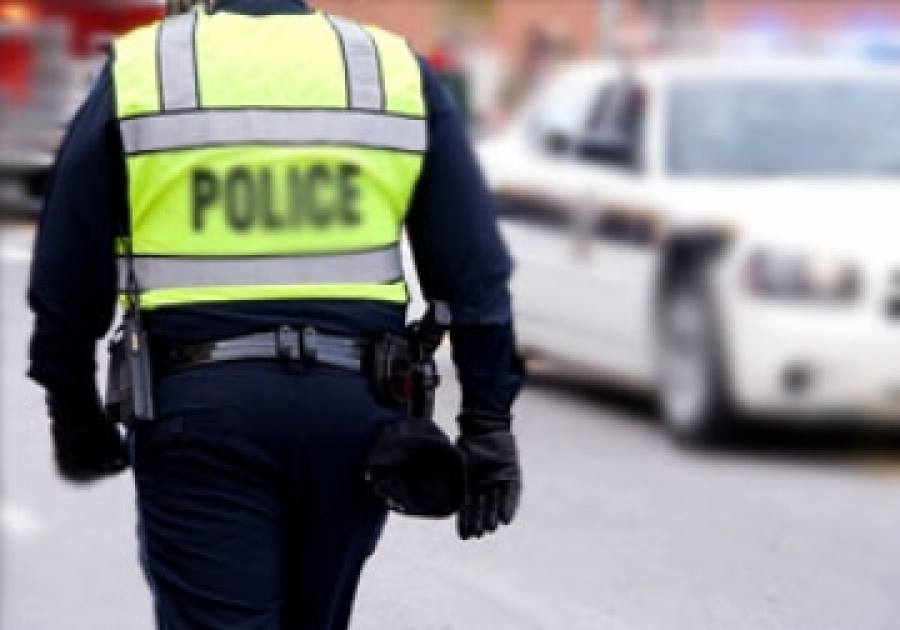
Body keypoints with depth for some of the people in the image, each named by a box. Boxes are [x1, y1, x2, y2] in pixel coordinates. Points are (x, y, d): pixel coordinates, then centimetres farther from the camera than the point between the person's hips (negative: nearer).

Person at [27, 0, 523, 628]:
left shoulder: (139, 72, 1)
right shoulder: (398, 71, 5)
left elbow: (69, 276, 4)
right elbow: (475, 273, 2)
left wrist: (74, 415, 15)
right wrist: (489, 421, 6)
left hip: (200, 404, -3)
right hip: (354, 403, 3)